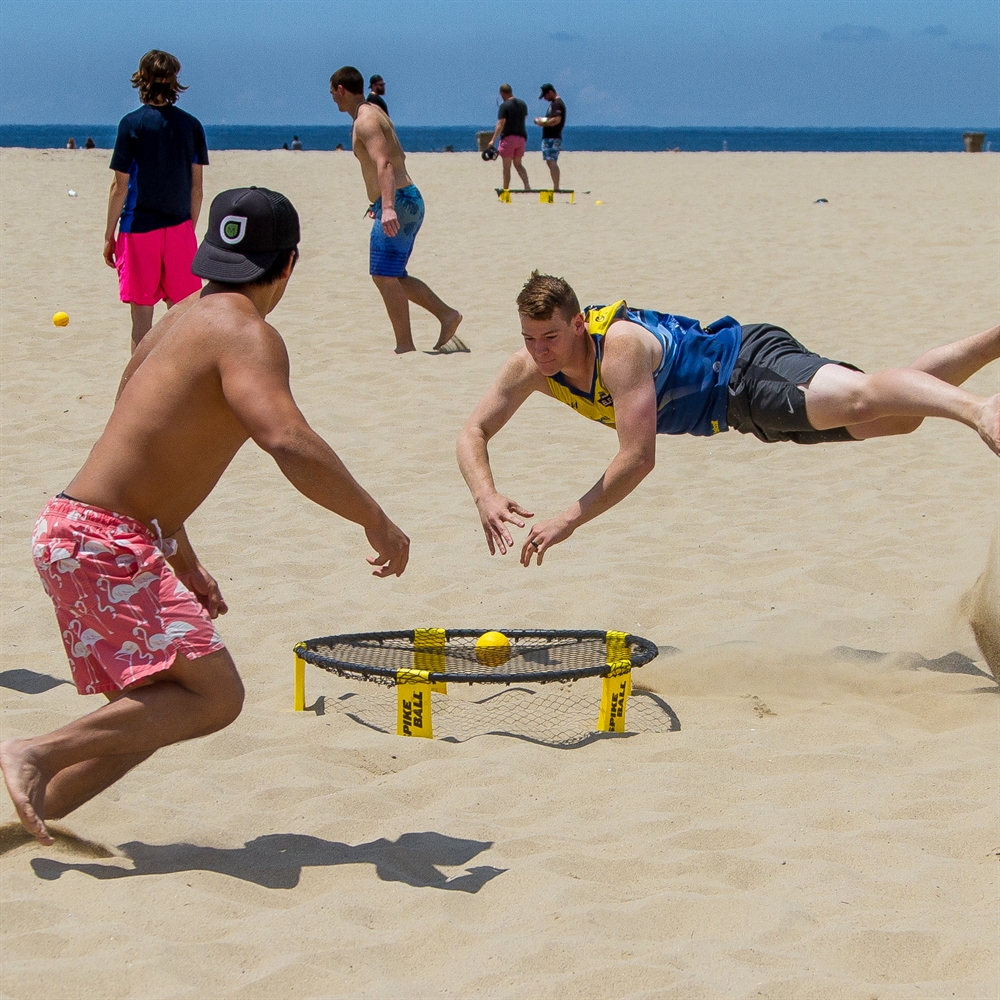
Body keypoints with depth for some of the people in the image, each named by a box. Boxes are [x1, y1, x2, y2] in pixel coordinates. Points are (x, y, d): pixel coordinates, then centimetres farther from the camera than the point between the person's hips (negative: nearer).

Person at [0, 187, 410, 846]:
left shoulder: (183, 321, 19)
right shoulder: (246, 334, -12)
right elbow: (290, 444, -29)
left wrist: (185, 566, 34)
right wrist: (377, 523, -17)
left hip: (76, 535, 10)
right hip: (106, 542, -10)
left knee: (155, 709, 13)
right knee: (213, 696, -13)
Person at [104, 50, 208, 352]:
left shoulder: (132, 124, -8)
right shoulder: (191, 125, 1)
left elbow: (120, 187, -7)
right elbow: (196, 187, 5)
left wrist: (109, 236, 0)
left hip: (139, 228, -3)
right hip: (179, 229, 3)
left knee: (142, 316, 1)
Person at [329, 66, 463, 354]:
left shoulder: (365, 121, -13)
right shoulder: (375, 113, 19)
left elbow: (383, 164, -28)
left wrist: (388, 207, -40)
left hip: (400, 202, -10)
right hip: (408, 200, 10)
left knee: (384, 276, -9)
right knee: (392, 277, 13)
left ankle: (405, 345, -8)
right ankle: (447, 315, 11)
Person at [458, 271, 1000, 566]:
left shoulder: (621, 345, -30)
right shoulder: (531, 366, -7)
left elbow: (637, 460, -31)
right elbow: (472, 433, 1)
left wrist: (569, 519, -24)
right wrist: (486, 496, -20)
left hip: (752, 366, -7)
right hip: (739, 407, 7)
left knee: (860, 398, -38)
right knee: (896, 419, 4)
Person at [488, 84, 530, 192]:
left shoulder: (504, 106, -13)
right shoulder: (522, 104, 7)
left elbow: (500, 124, -19)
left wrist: (493, 140, -21)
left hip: (508, 138, -6)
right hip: (521, 137, 6)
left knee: (506, 167, 2)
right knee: (518, 164, 14)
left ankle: (505, 190, 6)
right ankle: (527, 185, -5)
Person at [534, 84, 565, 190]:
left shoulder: (556, 104, -13)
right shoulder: (554, 103, 19)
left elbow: (556, 120, -26)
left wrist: (543, 123, -14)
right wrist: (542, 120, 12)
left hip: (552, 138, -11)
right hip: (550, 137, 11)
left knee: (551, 162, -14)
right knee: (552, 163, 13)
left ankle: (556, 187, -18)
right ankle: (556, 186, 16)